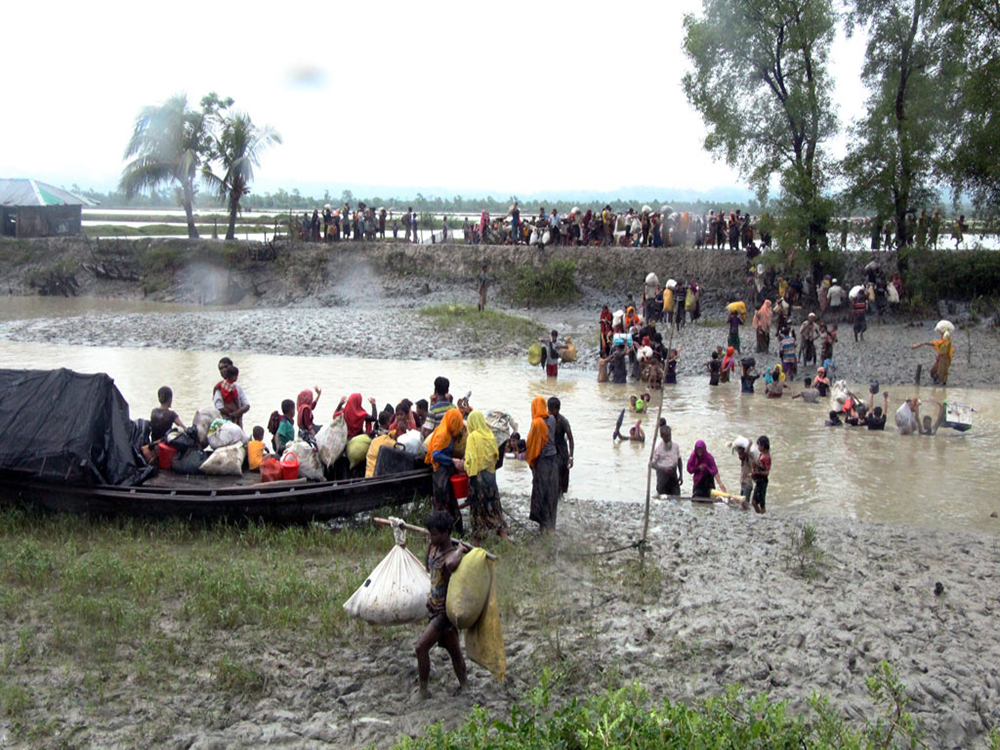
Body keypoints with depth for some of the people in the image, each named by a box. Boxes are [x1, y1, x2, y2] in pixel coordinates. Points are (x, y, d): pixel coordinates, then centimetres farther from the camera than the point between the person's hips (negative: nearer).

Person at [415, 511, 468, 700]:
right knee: (453, 650, 19)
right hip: (434, 607, 9)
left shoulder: (452, 555, -22)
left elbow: (451, 563, -41)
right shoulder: (435, 548, 4)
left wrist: (460, 551, -26)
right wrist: (429, 544, 9)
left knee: (421, 646, -14)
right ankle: (464, 685, 31)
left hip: (445, 610, -9)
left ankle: (423, 689, -3)